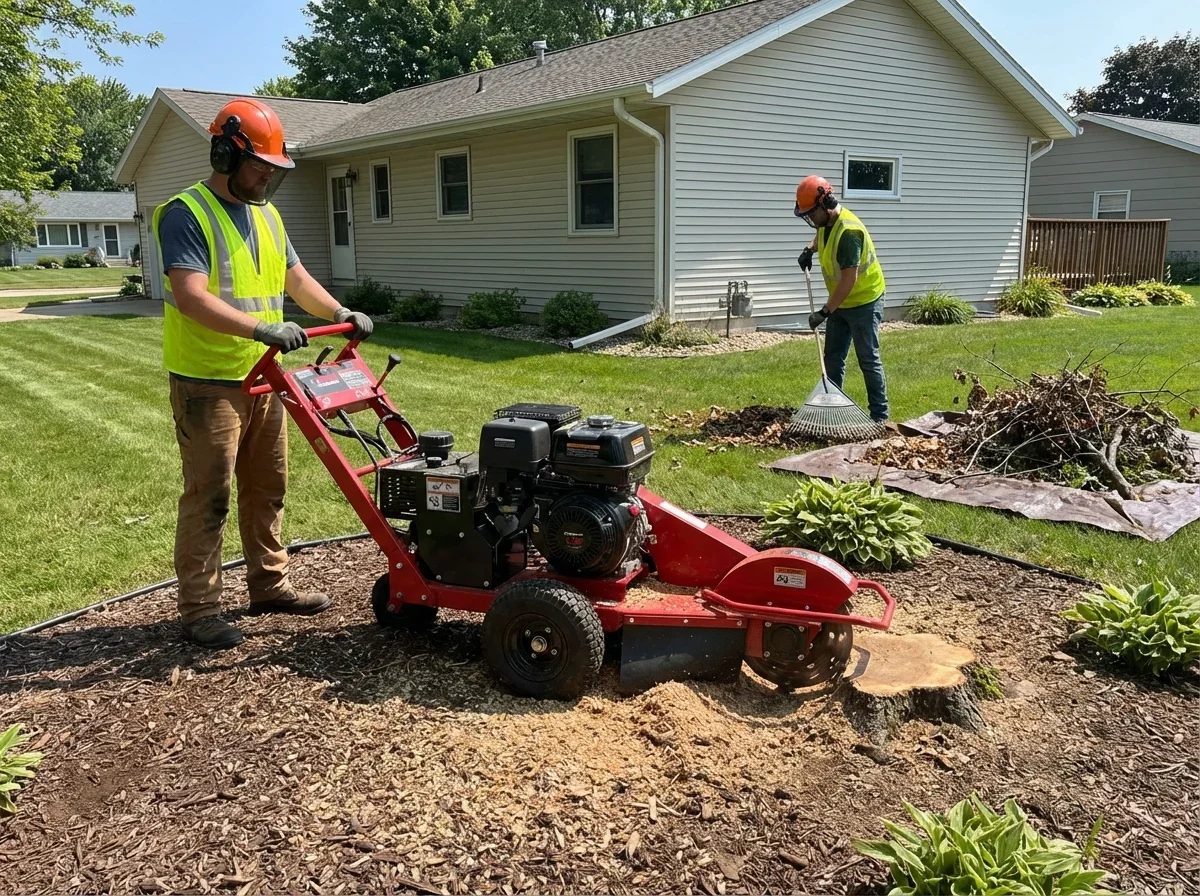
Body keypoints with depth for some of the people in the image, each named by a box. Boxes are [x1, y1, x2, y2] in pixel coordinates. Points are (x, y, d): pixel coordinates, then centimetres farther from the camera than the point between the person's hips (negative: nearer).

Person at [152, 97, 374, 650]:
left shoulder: (266, 216, 12)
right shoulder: (186, 214, -14)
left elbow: (296, 278, 18)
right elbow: (192, 298, -26)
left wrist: (341, 313, 3)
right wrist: (264, 329, -36)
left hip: (260, 377, 8)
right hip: (207, 382, -8)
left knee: (267, 490, 14)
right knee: (208, 497, -2)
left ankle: (269, 586, 27)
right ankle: (198, 610, 8)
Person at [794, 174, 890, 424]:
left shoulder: (848, 231, -30)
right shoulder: (826, 221, -1)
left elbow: (850, 279, -31)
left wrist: (825, 311, -29)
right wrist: (810, 249, 8)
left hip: (864, 302, -9)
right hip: (840, 302, 9)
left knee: (868, 360, -3)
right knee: (833, 358, 11)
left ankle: (879, 415, 5)